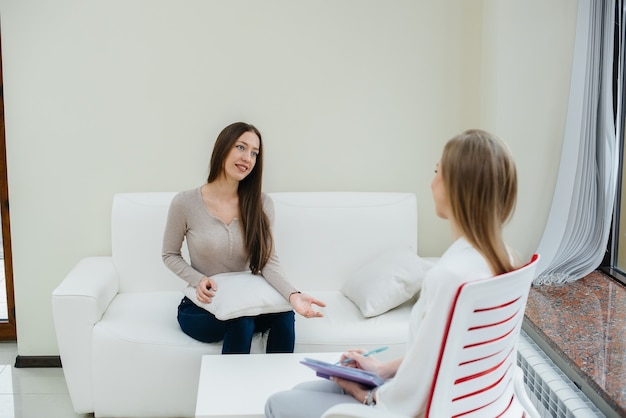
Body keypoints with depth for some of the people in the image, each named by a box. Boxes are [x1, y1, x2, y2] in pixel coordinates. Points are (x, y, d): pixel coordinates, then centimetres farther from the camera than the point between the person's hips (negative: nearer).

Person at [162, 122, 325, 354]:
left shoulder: (261, 204, -4)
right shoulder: (185, 203, -10)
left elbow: (268, 261, -11)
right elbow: (170, 255, 2)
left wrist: (293, 295, -30)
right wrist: (198, 280, -18)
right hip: (201, 308, -2)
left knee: (283, 315, -28)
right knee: (241, 321, -33)